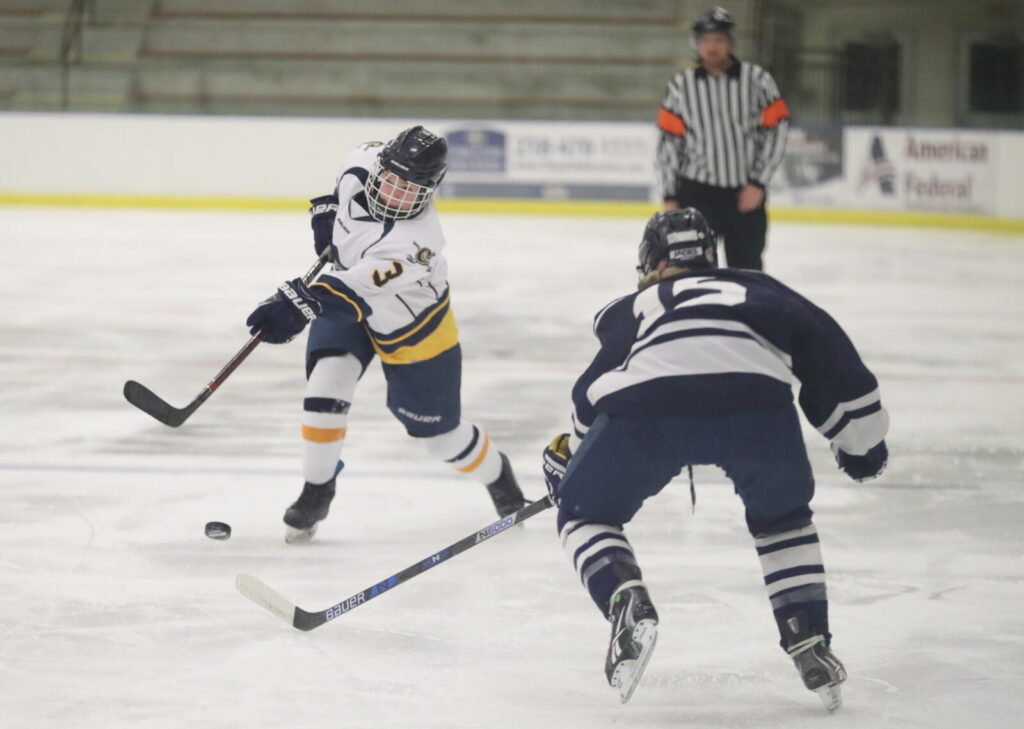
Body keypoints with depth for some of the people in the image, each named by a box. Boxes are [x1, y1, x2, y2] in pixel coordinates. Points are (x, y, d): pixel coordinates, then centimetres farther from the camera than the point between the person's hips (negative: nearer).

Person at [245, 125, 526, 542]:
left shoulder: (418, 240, -41)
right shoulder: (362, 166, -24)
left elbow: (359, 286, -55)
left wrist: (302, 303, -67)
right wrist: (328, 208, 2)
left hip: (413, 330, -5)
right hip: (348, 304, 5)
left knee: (438, 433, 8)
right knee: (326, 385, -20)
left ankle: (496, 474, 40)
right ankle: (317, 492, -3)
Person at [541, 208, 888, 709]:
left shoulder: (629, 310, 38)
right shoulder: (756, 289, 38)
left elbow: (594, 393, 32)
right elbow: (821, 345, 28)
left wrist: (566, 456, 48)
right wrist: (858, 434, 36)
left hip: (644, 407, -1)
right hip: (754, 399, 1)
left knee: (586, 514, 24)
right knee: (782, 516, 31)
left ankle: (627, 605, -4)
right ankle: (809, 640, 18)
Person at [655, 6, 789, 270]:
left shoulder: (757, 79, -3)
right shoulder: (681, 85, 1)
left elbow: (776, 131, -4)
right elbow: (669, 141, 4)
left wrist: (758, 183, -9)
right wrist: (670, 196, 1)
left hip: (746, 194, 0)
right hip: (696, 190, 0)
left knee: (747, 268, 10)